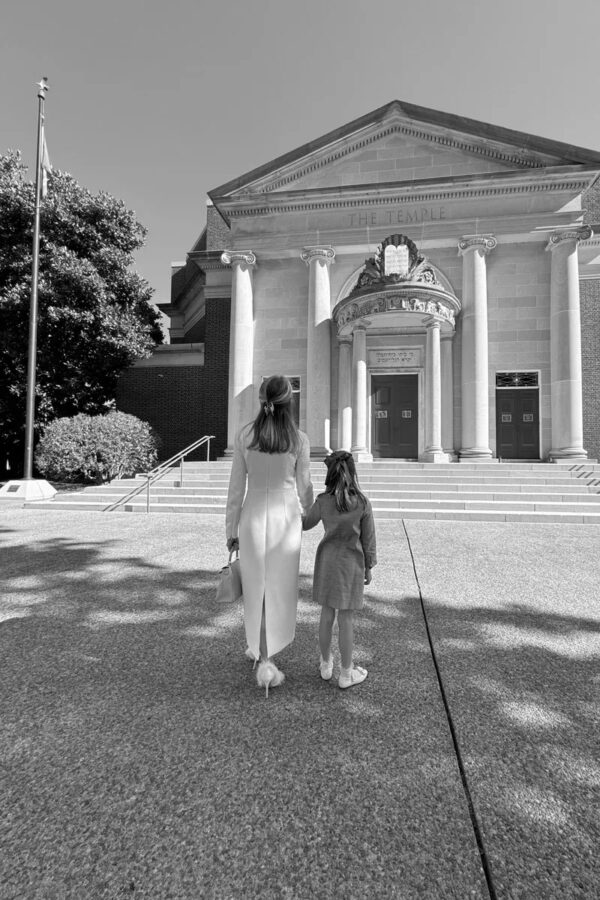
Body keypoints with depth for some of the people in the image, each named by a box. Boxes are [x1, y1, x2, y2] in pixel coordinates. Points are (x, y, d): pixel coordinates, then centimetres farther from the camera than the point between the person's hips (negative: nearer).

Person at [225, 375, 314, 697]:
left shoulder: (244, 436, -5)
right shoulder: (299, 439, -8)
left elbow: (236, 489, -2)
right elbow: (304, 488, 1)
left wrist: (231, 531, 8)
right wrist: (310, 513, 23)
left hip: (253, 518, 2)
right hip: (286, 518, -1)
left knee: (256, 587, 18)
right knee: (280, 588, 13)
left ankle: (258, 649, 34)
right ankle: (265, 657, 18)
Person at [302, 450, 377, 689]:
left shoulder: (323, 501, -11)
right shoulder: (362, 503, -14)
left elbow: (306, 524, 5)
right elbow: (368, 539, -7)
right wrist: (368, 567, 6)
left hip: (327, 561, 2)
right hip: (351, 563, -2)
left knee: (327, 614, 16)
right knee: (346, 618, 8)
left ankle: (326, 664, 33)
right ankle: (346, 673, 23)